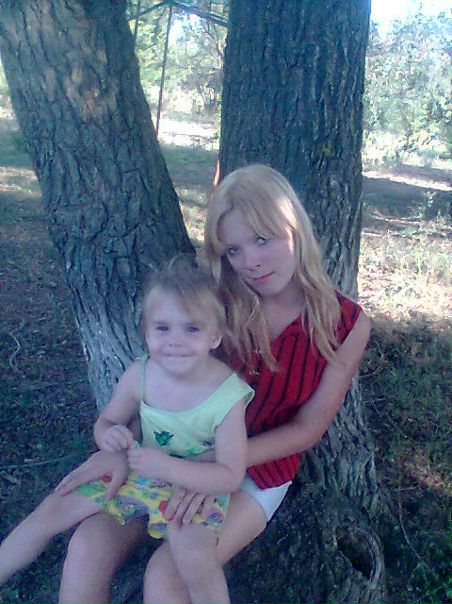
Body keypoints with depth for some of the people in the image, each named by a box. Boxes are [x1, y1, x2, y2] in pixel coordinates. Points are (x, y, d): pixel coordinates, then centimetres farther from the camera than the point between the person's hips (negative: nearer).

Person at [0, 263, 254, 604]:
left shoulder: (228, 396, -26)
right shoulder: (139, 376, -15)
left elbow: (231, 477, -23)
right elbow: (106, 421, 2)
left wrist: (166, 466, -35)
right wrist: (108, 435, -24)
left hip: (198, 483, -4)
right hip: (137, 468, 5)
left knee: (195, 562, -33)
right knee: (53, 509, 5)